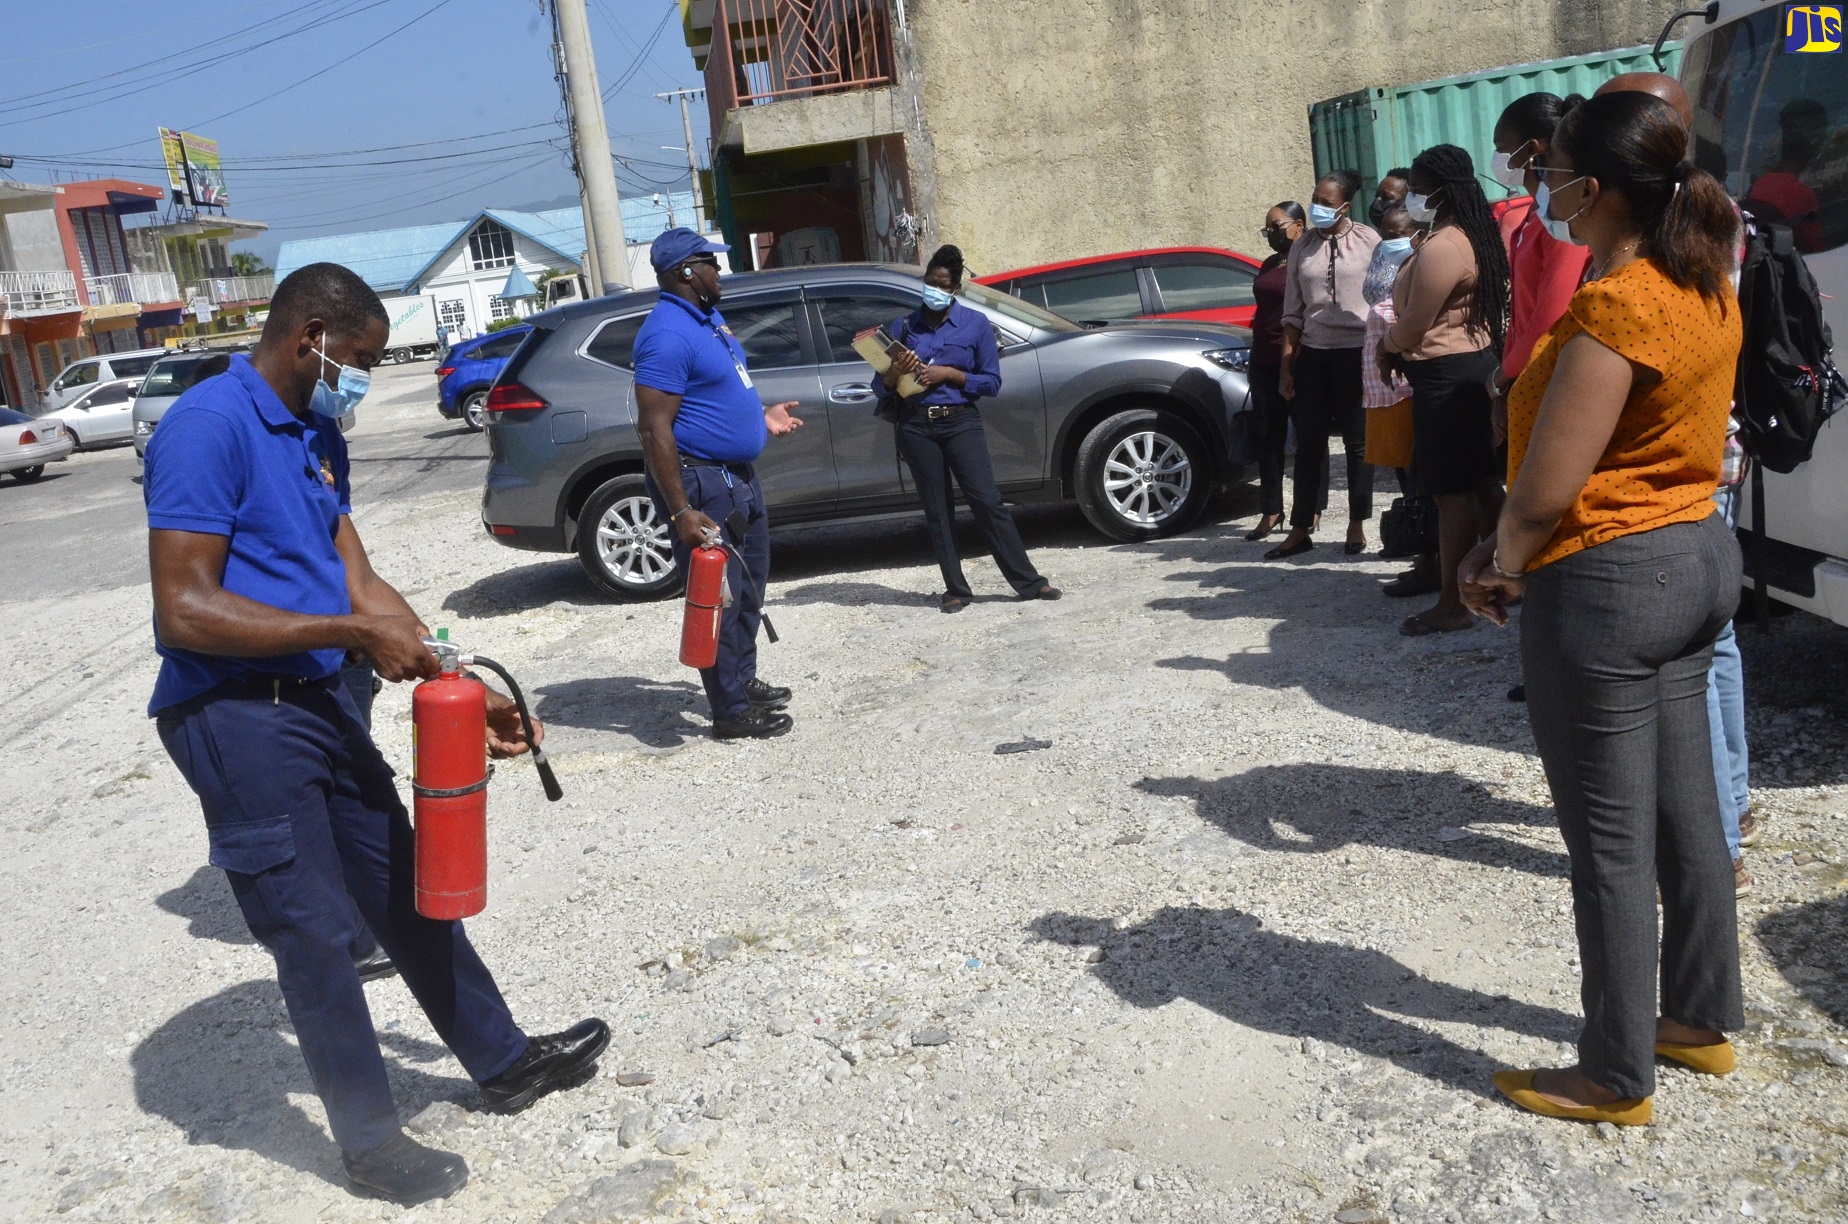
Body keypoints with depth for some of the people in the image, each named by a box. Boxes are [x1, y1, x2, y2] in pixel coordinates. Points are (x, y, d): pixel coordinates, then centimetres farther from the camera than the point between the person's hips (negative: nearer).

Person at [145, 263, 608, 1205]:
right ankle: (372, 1144, 18)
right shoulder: (209, 425, -16)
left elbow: (360, 584, 11)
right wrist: (350, 630, -21)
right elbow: (184, 610, -22)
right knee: (315, 933, 1)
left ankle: (503, 1062, 31)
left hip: (319, 701, 9)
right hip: (234, 715, -8)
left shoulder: (317, 437, 12)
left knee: (404, 888, 16)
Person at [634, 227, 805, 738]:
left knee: (750, 586, 20)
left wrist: (760, 415, 15)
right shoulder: (668, 333, -20)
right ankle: (731, 713, 6)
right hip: (702, 483, -10)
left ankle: (743, 680, 35)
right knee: (720, 598, -3)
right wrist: (682, 511, -27)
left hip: (738, 475, 10)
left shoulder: (707, 317, 11)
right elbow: (654, 428, -24)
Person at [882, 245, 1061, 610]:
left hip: (961, 421, -2)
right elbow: (884, 383, 9)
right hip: (916, 426, 2)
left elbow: (991, 382, 0)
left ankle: (1028, 582, -3)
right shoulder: (904, 326, 8)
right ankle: (956, 589, 10)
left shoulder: (976, 324, 5)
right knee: (937, 510, 4)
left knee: (987, 501, -8)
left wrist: (949, 374, -13)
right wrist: (896, 372, -14)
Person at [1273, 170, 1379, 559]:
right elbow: (1293, 312, 9)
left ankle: (1357, 526, 16)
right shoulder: (1303, 247, 8)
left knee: (1357, 440, 5)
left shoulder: (1368, 241, -2)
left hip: (1357, 352, -3)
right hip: (1312, 353, 3)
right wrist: (1286, 367, 5)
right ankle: (1300, 530, 10)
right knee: (1309, 442, 5)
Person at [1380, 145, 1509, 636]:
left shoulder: (1441, 248, -20)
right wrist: (1398, 348, 9)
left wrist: (1386, 348, 1)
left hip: (1445, 374, -11)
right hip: (1479, 361, 11)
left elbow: (1413, 327, -19)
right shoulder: (1474, 237, 13)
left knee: (1452, 491, -6)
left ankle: (1452, 605, 0)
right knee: (1482, 483, 16)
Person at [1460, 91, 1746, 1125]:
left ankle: (1617, 1079, 17)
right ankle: (1704, 1020, 36)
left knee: (1611, 842, 3)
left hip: (1606, 579, -9)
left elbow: (1546, 488, -24)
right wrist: (1517, 551, 8)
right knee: (1685, 810, 20)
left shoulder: (1612, 311, -22)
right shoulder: (1707, 293, 7)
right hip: (1701, 554, 9)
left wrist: (1504, 564, -3)